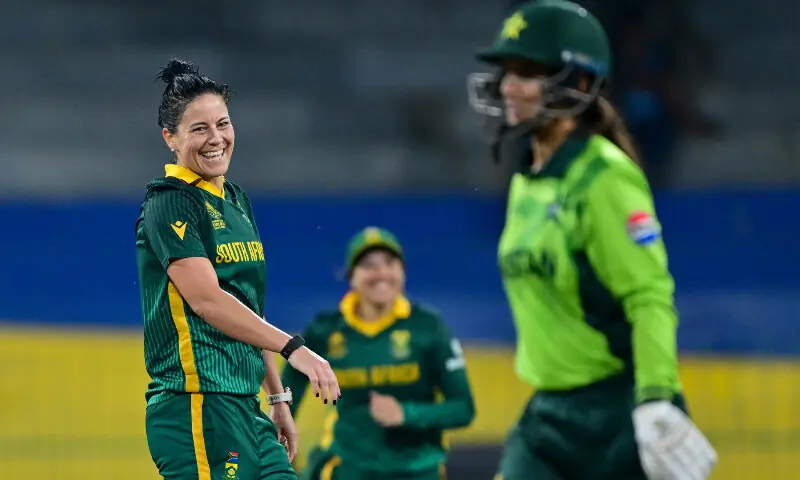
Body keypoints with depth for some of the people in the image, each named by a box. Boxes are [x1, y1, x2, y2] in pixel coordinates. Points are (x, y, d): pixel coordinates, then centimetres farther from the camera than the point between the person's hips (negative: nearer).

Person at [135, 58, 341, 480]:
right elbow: (206, 299, -19)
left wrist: (277, 397, 23)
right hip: (197, 407, -9)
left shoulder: (235, 200, 18)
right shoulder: (170, 203, -9)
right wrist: (292, 347, -24)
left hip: (244, 407, 9)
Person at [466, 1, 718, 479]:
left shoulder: (605, 178, -15)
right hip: (550, 413, 8)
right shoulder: (527, 180, 11)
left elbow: (651, 298, -20)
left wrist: (656, 403, -28)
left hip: (618, 410, -8)